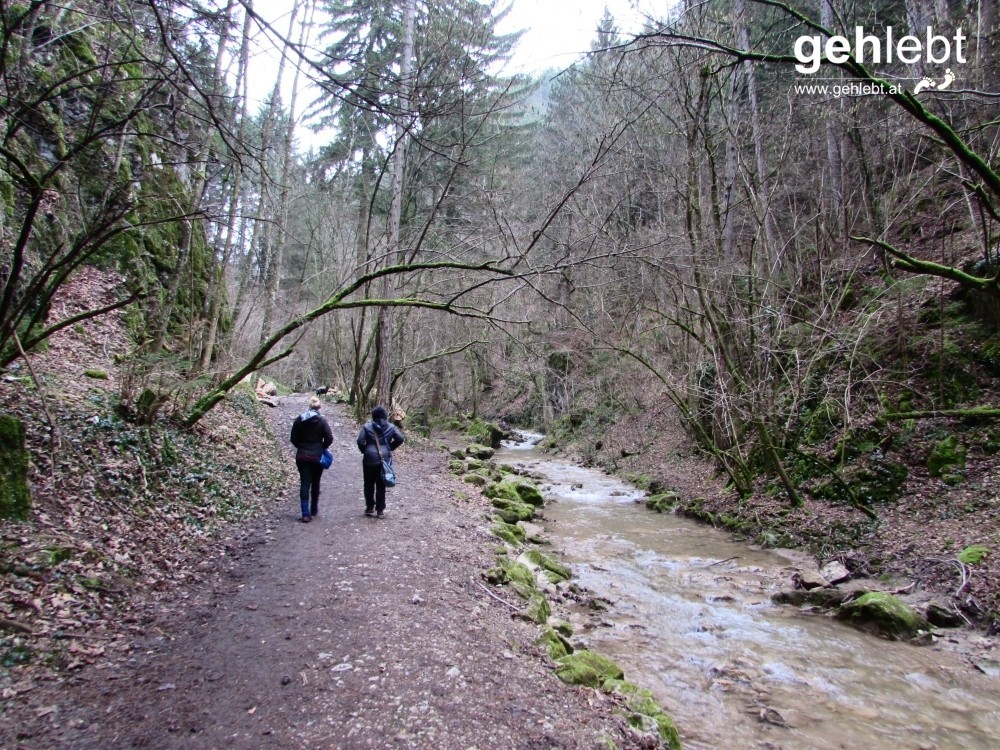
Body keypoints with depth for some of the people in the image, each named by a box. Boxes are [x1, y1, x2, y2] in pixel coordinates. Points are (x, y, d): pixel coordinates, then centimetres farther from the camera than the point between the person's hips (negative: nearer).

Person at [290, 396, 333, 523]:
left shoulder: (299, 420, -1)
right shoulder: (321, 421, -9)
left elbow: (294, 439, 2)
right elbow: (329, 438, -12)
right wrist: (321, 448, 5)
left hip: (302, 457, 1)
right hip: (317, 457, -1)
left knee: (304, 484, 1)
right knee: (315, 483, 13)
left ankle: (306, 513, -6)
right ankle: (313, 511, 25)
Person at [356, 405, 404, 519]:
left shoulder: (367, 426, -2)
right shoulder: (391, 427, 2)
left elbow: (360, 441, -10)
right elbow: (400, 439, -4)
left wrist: (364, 451, 6)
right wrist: (390, 448, 7)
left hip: (369, 459, -1)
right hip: (384, 459, 1)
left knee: (369, 485, 14)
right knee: (381, 486, 6)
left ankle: (370, 508, 21)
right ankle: (380, 510, 8)